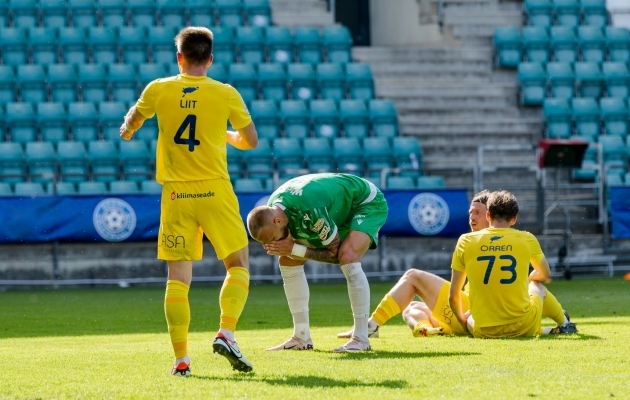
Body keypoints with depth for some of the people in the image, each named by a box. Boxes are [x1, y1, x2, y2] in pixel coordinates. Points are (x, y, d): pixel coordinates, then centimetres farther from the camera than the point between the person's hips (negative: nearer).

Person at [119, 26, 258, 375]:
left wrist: (128, 130, 44)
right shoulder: (226, 94, -3)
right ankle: (226, 334, -11)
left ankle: (181, 358, -1)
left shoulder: (158, 90, 1)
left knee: (178, 276, 2)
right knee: (239, 265, 9)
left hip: (176, 193, 1)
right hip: (214, 190, -1)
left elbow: (130, 123, 19)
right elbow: (250, 140, 9)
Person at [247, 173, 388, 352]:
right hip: (337, 209, 8)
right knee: (288, 261, 0)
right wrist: (287, 250, -28)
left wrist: (294, 249, -34)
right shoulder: (272, 211, -17)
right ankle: (301, 338, 7)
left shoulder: (310, 211, -42)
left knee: (348, 258, -34)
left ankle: (361, 339, -28)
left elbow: (336, 253, -30)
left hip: (368, 204, -8)